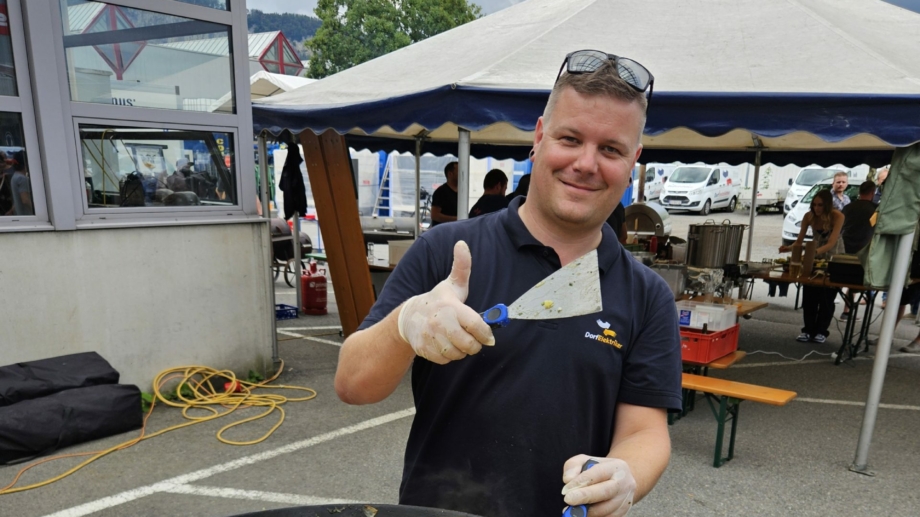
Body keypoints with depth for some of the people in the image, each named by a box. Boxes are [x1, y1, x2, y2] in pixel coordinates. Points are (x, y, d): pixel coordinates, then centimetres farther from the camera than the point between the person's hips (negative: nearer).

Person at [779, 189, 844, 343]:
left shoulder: (837, 216, -24)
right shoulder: (809, 216, -15)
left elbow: (831, 243, -34)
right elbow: (799, 240, -12)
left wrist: (816, 251, -51)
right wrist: (789, 248, -33)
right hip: (814, 257, 3)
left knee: (827, 296, -1)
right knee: (809, 294, -4)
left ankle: (821, 331, 8)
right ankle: (808, 329, 5)